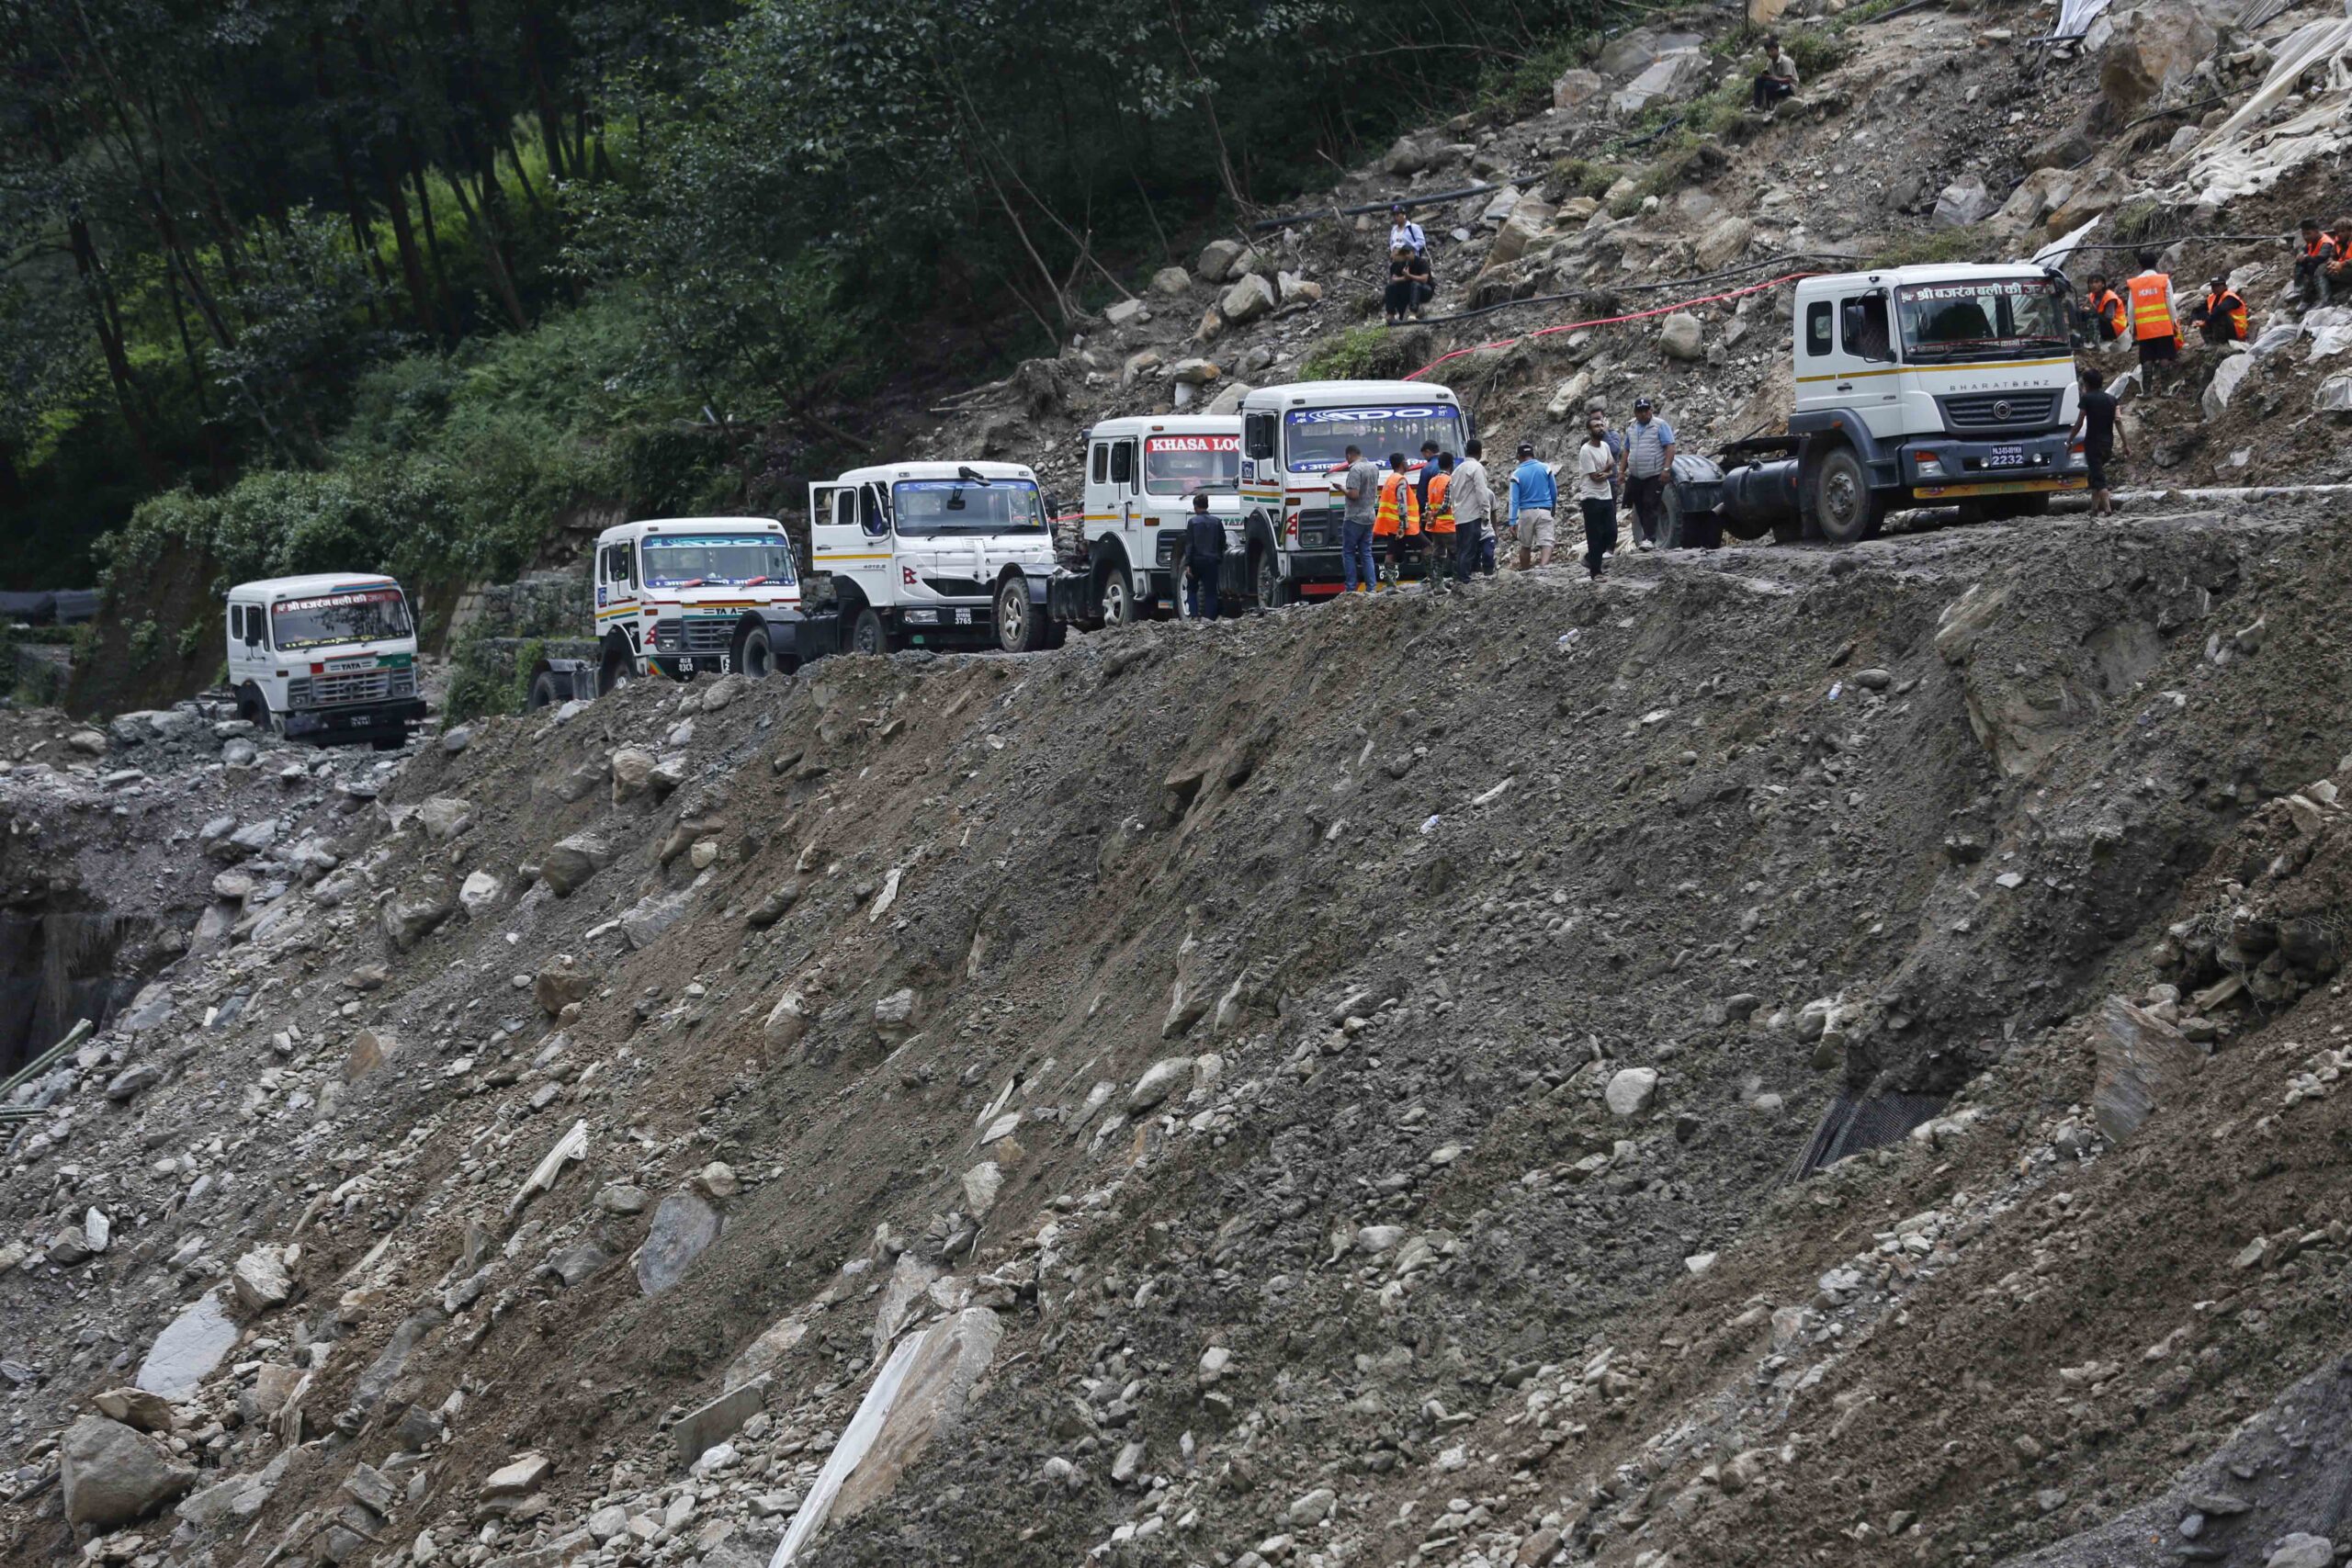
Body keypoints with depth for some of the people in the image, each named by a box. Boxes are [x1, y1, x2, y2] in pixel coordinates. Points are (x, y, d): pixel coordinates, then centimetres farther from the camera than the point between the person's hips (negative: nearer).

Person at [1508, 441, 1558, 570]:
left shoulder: (1517, 474, -4)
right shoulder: (1545, 469, 0)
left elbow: (1514, 500, -8)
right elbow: (1554, 492, 7)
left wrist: (1512, 522, -7)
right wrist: (1553, 510, 23)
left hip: (1526, 513, 1)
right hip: (1544, 511, -1)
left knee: (1525, 545, 17)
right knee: (1547, 543, -10)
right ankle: (1543, 567, -36)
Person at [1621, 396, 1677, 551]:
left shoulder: (1660, 426, -4)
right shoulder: (1631, 428, 15)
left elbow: (1670, 447, -10)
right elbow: (1627, 451, 22)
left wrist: (1666, 468, -19)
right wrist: (1622, 471, 17)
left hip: (1655, 476, -6)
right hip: (1635, 477, 6)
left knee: (1650, 506, -12)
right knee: (1640, 508, 6)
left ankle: (1649, 539, -13)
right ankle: (1648, 537, 14)